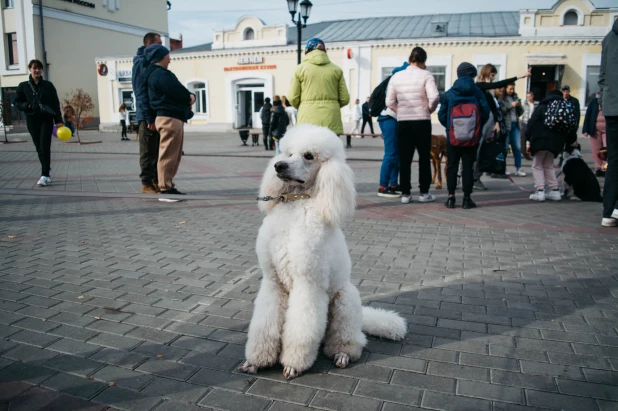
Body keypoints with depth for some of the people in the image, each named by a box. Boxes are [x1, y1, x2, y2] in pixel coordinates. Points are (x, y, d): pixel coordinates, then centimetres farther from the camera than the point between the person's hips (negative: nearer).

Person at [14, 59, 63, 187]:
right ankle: (47, 174, 14)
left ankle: (45, 175, -14)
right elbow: (17, 102, 8)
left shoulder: (48, 85, 3)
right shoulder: (23, 86, 5)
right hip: (32, 120, 2)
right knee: (39, 148, 6)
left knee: (45, 146, -12)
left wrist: (59, 121, -5)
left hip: (47, 119, -2)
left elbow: (56, 103, 2)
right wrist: (28, 106, -13)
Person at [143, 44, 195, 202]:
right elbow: (178, 92, -15)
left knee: (174, 155, 14)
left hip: (174, 118, 11)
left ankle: (169, 186, 19)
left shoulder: (158, 74, 24)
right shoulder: (161, 75, -11)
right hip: (170, 118, -11)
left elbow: (179, 91, 20)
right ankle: (165, 189, -9)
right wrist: (190, 97, 4)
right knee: (168, 155, -10)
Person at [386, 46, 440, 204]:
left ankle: (405, 193, 8)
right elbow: (434, 97, -16)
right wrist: (430, 109, 3)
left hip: (402, 122, 3)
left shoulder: (396, 76, 4)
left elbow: (389, 102, 2)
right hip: (422, 121, -2)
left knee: (404, 158, 7)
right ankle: (424, 192, 12)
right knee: (424, 157, 9)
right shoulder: (425, 75, -5)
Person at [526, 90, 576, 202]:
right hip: (556, 142, 5)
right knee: (549, 165, 19)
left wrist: (528, 137, -2)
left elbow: (532, 122, -6)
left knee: (537, 166, 5)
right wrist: (572, 139, 29)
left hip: (541, 140, -5)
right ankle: (555, 191, 13)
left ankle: (540, 191, -7)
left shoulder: (541, 107, 3)